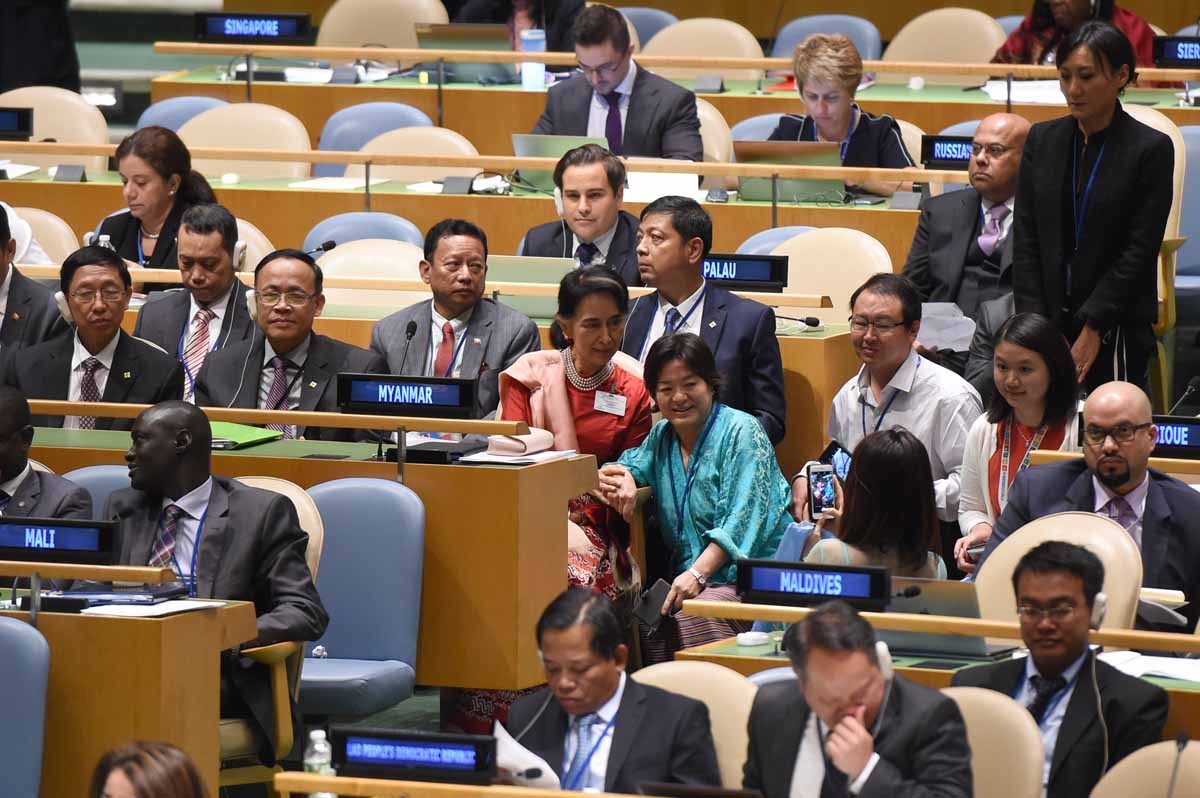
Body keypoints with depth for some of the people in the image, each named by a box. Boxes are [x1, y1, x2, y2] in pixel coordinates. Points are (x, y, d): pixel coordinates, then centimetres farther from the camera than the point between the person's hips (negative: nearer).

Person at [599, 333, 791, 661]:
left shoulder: (742, 432, -3)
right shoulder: (662, 436, 18)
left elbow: (741, 521, -13)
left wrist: (697, 574, -23)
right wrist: (622, 477, -4)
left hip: (754, 575, -5)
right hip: (688, 576, 5)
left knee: (693, 619, -36)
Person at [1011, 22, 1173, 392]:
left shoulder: (1152, 149, -4)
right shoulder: (1042, 140, 9)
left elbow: (1139, 251, -8)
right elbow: (1025, 240, 7)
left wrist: (1093, 329, -11)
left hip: (1118, 329, -3)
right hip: (1049, 317, 4)